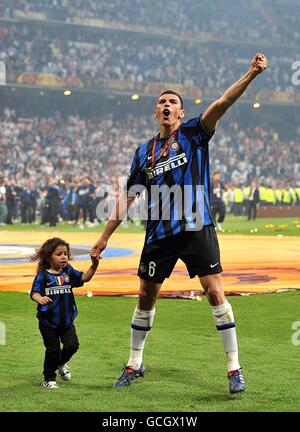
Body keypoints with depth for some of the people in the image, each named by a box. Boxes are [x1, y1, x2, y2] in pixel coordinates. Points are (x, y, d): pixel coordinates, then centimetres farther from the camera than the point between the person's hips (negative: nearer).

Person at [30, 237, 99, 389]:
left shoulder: (68, 272, 2)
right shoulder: (43, 275, -9)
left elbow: (84, 277, -10)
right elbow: (34, 292, -16)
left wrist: (94, 265, -26)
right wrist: (40, 298, -40)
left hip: (67, 320, 3)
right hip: (48, 321, -3)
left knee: (72, 345, -4)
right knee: (53, 350, 2)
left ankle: (61, 363, 30)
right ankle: (49, 379, 23)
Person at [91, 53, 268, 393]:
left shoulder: (194, 133, 2)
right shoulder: (144, 152, 12)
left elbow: (222, 103, -14)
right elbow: (127, 197, 16)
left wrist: (251, 74, -29)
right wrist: (105, 236, 14)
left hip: (196, 229, -4)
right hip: (159, 234, 4)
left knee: (214, 292, -9)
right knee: (145, 297, 9)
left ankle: (234, 368, -3)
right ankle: (135, 364, 25)